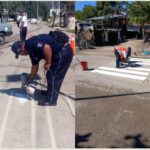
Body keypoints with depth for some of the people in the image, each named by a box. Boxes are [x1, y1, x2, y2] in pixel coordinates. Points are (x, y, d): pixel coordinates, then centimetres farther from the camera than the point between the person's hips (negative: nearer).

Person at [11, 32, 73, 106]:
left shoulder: (31, 44, -14)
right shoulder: (31, 50, 17)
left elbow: (47, 47, -29)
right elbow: (35, 66, 27)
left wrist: (48, 63, -15)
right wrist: (30, 80, 36)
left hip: (63, 52, -10)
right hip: (61, 52, 10)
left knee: (53, 76, -1)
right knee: (51, 75, 21)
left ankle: (51, 100, 10)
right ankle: (50, 92, 39)